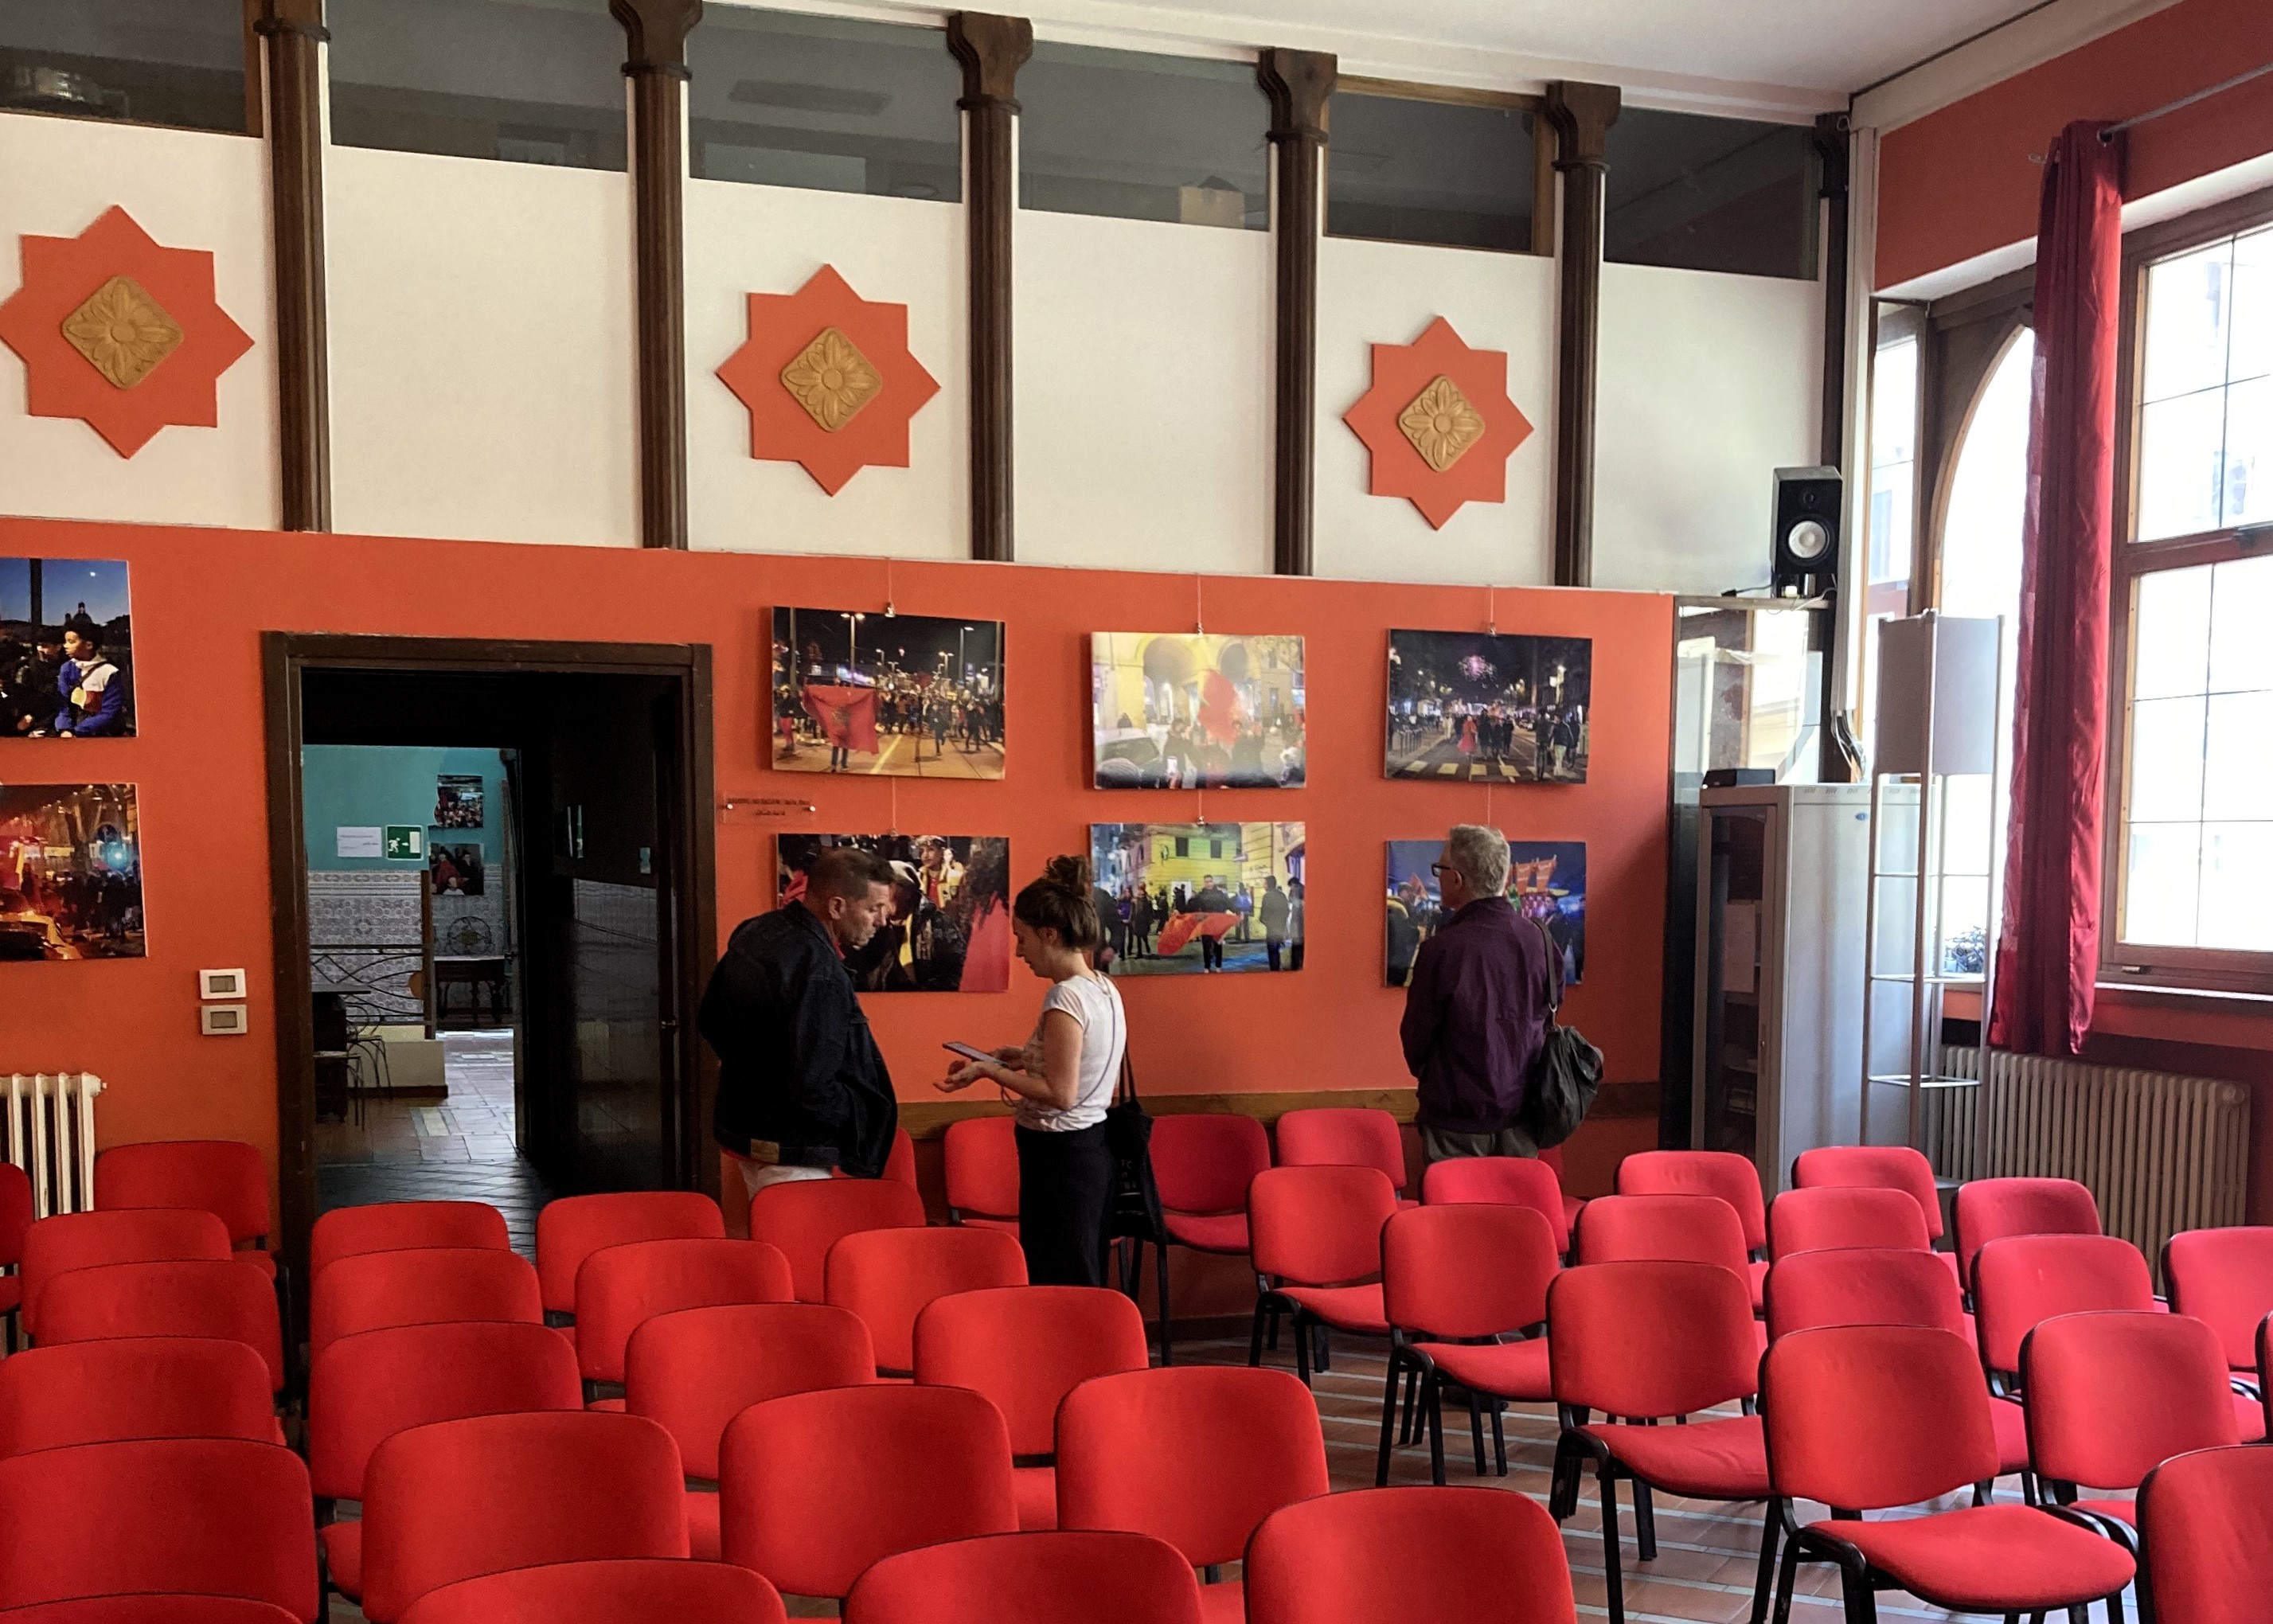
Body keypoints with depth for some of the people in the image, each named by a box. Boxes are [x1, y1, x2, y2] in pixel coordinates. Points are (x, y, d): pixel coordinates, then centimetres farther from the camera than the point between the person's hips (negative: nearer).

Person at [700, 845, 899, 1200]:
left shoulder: (753, 934, 2)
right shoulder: (819, 974, -27)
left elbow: (709, 1021, 15)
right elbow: (811, 1087, -29)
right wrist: (865, 1121, -13)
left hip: (741, 1127, 10)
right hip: (791, 1155, -10)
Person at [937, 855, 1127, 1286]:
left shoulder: (1065, 997, -19)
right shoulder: (1106, 989, 8)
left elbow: (1061, 1094, -22)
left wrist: (989, 1071, -15)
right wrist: (1028, 1058, 13)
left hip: (1059, 1156, -10)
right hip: (1094, 1149, 10)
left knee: (1054, 1287, -2)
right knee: (1084, 1282, 16)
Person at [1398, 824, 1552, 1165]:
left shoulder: (1441, 949, -19)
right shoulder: (1538, 939, -4)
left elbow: (1415, 1037, -7)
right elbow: (1547, 1019, 10)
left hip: (1458, 1124, -5)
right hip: (1521, 1113, 5)